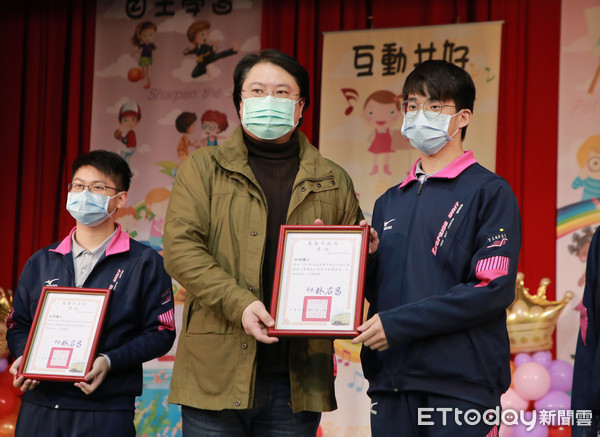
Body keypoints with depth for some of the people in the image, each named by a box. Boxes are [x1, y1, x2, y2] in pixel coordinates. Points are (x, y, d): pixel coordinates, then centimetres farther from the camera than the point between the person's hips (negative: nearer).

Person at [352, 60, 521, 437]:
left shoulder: (489, 191, -2)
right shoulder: (390, 202, 18)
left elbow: (494, 289, -12)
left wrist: (398, 322, -14)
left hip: (460, 385, -5)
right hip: (391, 383, 5)